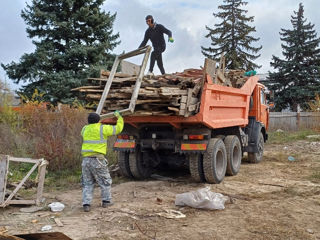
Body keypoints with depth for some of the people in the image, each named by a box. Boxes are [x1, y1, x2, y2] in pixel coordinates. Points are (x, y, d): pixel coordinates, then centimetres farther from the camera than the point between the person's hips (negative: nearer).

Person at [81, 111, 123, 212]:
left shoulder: (85, 129, 11)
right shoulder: (102, 128, -5)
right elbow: (118, 128, 1)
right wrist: (119, 117, 17)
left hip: (86, 159, 5)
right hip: (97, 159, -5)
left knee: (87, 183, 12)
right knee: (105, 181, 14)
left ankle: (86, 204, 4)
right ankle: (106, 201, 20)